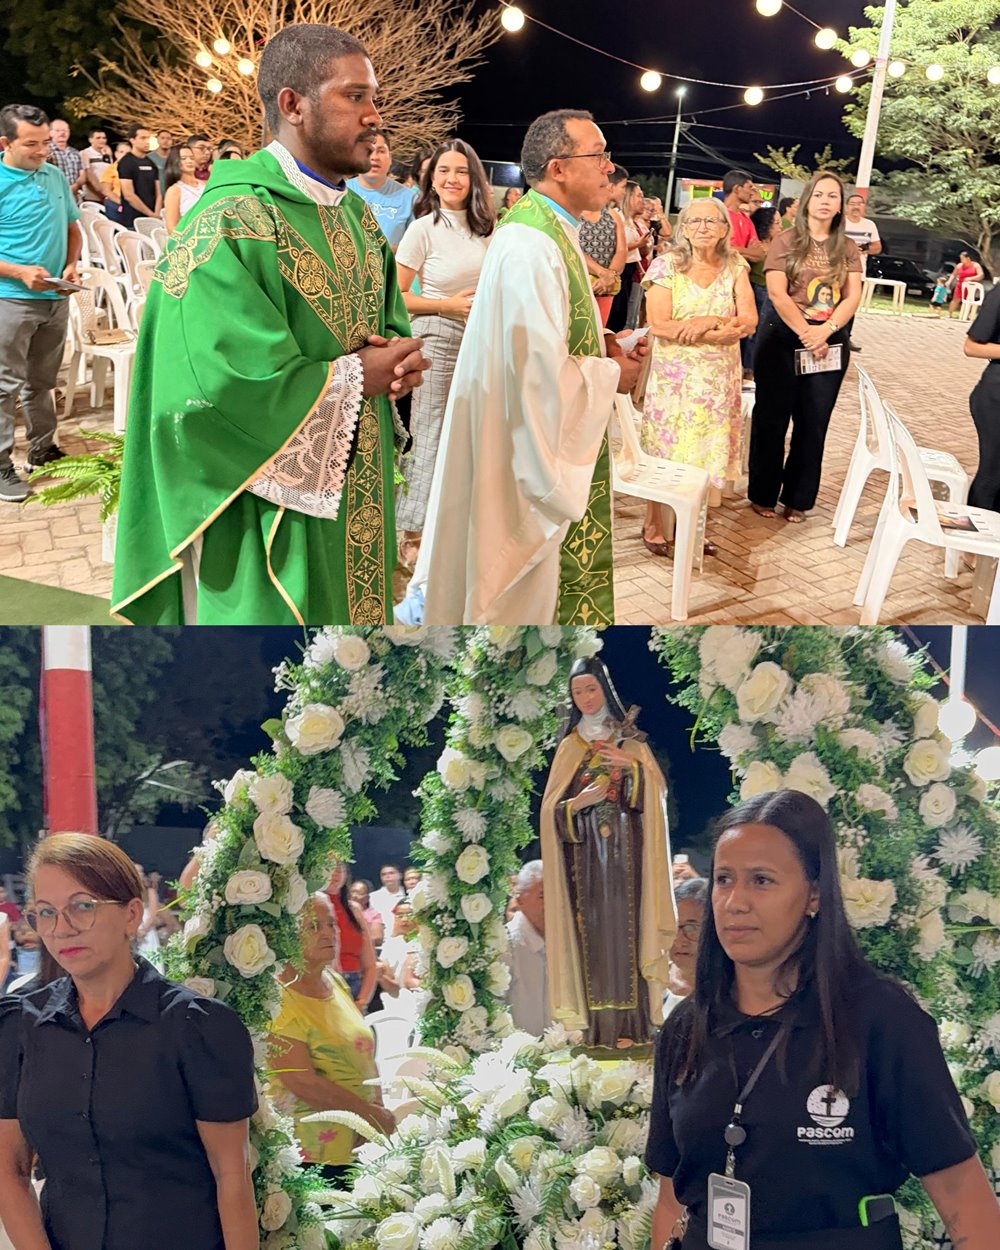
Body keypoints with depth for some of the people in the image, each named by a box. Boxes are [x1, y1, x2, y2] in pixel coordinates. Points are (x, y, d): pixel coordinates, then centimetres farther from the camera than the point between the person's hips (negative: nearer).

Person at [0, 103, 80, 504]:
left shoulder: (54, 176, 6)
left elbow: (72, 227, 16)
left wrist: (72, 264, -1)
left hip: (55, 299, 6)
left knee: (42, 381, 18)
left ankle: (42, 448, 31)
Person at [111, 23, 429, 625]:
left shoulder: (358, 216, 11)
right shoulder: (233, 222, -19)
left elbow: (390, 324, 19)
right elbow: (224, 383, -27)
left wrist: (398, 357, -6)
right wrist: (357, 378, -15)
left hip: (355, 497, 8)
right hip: (269, 511, -8)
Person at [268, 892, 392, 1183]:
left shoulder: (335, 981, 8)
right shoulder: (280, 999, -16)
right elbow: (303, 1083, -21)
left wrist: (381, 1113, 3)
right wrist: (375, 1115, -14)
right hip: (314, 1151, -7)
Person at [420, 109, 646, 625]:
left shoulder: (552, 229, 9)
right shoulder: (531, 244, -24)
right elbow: (542, 372, -29)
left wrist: (600, 344, 5)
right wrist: (613, 376, -13)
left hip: (552, 440, 10)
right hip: (531, 443, -10)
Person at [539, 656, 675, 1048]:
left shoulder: (631, 740, 8)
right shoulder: (569, 747, 12)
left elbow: (656, 791, -4)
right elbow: (552, 807, 7)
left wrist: (631, 767, -20)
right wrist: (580, 801, -12)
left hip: (623, 851, -1)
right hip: (584, 854, 2)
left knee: (623, 926, -7)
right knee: (591, 928, -4)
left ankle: (629, 1023, -5)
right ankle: (597, 1023, -2)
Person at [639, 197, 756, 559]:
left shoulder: (735, 267, 5)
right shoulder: (666, 266, -5)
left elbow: (748, 322, -3)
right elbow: (659, 326, -15)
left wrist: (710, 322, -20)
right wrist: (724, 331, -14)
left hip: (719, 379, 3)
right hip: (673, 376, -3)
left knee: (707, 451, 6)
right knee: (666, 450, 1)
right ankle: (654, 527, 14)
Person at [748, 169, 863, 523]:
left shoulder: (848, 249, 9)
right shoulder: (787, 241, -1)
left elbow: (853, 296, 1)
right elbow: (777, 292, -10)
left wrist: (825, 330, -15)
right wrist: (805, 334, -14)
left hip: (830, 343, 3)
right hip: (783, 338, -3)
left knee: (813, 424, 5)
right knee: (771, 419, 3)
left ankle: (797, 499, 15)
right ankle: (763, 494, 14)